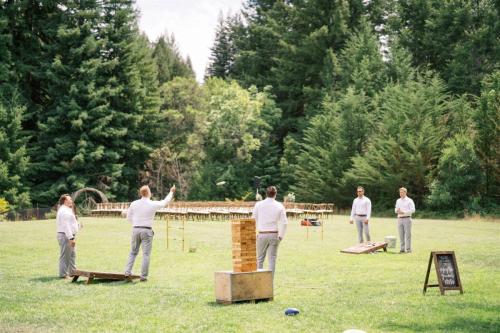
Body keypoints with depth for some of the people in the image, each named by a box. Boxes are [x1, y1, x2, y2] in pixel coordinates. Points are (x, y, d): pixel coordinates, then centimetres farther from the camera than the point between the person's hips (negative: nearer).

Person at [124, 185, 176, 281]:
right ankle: (143, 276, 0)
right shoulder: (153, 204, -9)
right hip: (147, 231, -3)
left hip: (135, 229, 3)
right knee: (146, 254, 2)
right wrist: (171, 192, 23)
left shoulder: (134, 204, -1)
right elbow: (165, 202, 9)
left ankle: (128, 271, 4)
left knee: (133, 252, 15)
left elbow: (128, 217, 8)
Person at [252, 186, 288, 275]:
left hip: (262, 235, 0)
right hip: (274, 235, 0)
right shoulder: (280, 206, 0)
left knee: (260, 259, 10)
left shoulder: (258, 204, -1)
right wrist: (281, 236, 6)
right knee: (272, 259, 6)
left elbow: (253, 220, 0)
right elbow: (284, 223, -3)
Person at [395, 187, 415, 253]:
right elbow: (396, 209, 22)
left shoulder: (409, 200, -1)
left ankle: (408, 249, -3)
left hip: (407, 218, -5)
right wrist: (397, 211, -4)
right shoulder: (398, 201, 16)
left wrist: (404, 212, -16)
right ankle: (402, 249, 8)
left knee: (408, 234, -5)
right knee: (401, 235, 4)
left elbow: (413, 210, -8)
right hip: (400, 219, 5)